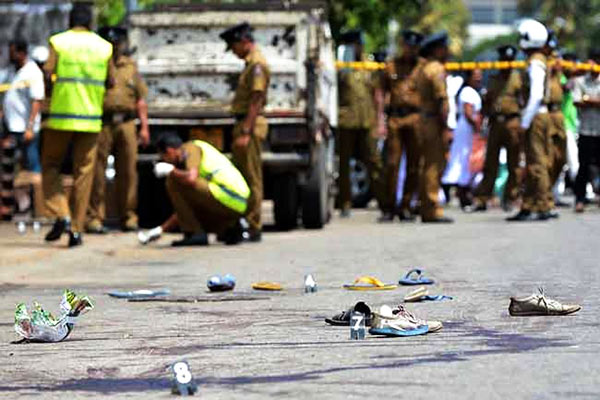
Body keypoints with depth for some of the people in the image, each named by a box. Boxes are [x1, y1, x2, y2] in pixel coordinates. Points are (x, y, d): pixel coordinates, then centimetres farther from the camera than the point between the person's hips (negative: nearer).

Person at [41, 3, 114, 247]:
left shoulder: (58, 42, -3)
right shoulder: (104, 46, 5)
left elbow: (47, 75, -12)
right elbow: (110, 83, 9)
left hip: (61, 117, -2)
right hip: (91, 118, 2)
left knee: (50, 166, 13)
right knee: (83, 173, 6)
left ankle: (61, 215, -6)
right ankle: (76, 229, 4)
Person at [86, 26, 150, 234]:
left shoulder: (130, 67, 16)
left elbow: (140, 99, 17)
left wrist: (144, 126, 10)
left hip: (126, 123, 3)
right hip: (101, 124, -3)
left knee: (128, 172, 3)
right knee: (97, 173, -4)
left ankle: (128, 216, 11)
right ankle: (94, 217, -1)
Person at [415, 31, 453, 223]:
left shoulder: (424, 69, 18)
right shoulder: (436, 69, -12)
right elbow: (441, 99, -19)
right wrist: (444, 124, -19)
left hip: (426, 121, 10)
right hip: (435, 122, -10)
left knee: (429, 166, 13)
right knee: (435, 166, -9)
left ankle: (426, 210, 17)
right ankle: (433, 210, -11)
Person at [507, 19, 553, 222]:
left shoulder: (535, 63, -15)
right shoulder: (536, 61, 16)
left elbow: (536, 95, -22)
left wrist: (525, 122, -20)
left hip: (536, 118, -10)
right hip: (536, 116, 10)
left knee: (537, 164, -8)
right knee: (532, 164, 12)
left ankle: (542, 208, -7)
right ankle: (527, 207, 16)